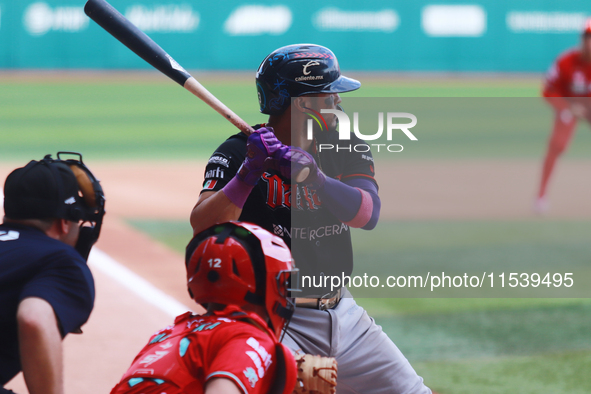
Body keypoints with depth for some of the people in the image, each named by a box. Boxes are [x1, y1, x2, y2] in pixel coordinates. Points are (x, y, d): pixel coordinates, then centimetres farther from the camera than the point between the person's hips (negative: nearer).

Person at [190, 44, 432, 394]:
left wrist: (310, 174, -30)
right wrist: (249, 173, -38)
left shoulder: (344, 146, 4)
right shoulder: (238, 153, -9)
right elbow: (203, 224, -23)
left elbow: (367, 215, -14)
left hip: (342, 311, 6)